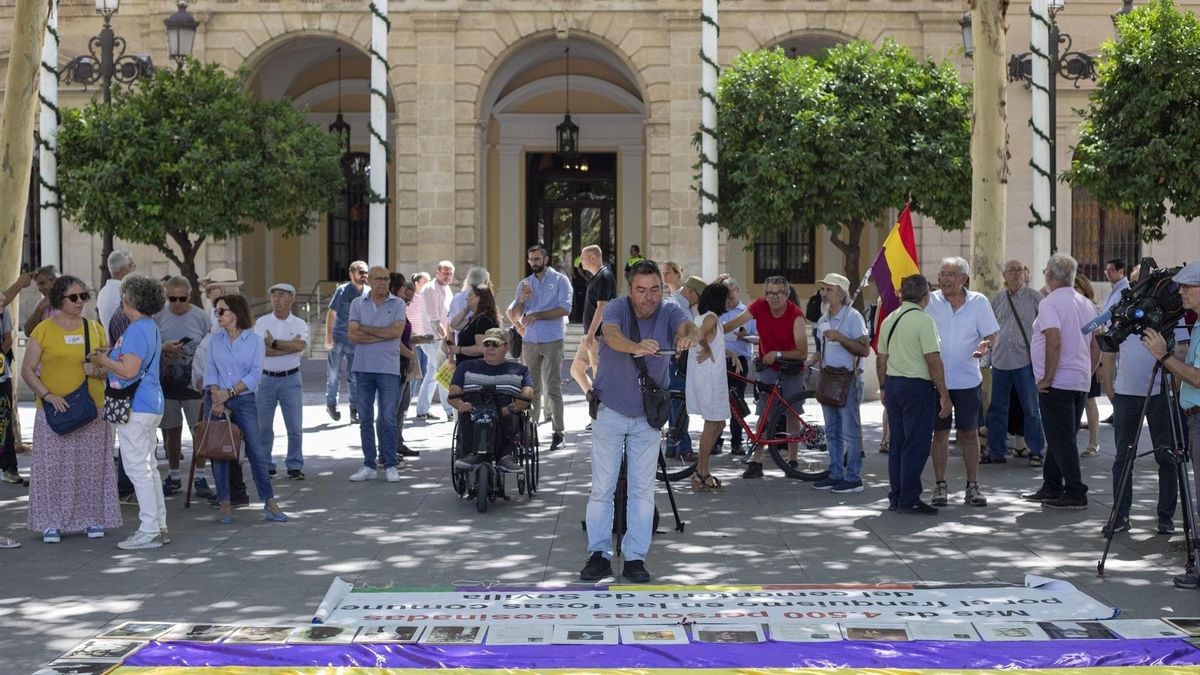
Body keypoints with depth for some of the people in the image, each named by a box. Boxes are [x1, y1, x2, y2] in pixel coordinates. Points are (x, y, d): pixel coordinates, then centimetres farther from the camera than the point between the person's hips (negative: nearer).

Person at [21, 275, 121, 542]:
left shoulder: (95, 329, 9)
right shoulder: (43, 330, -1)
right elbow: (27, 371, -2)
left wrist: (98, 370, -9)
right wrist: (48, 395, -14)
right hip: (54, 410, -2)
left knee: (91, 465, 5)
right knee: (53, 465, -1)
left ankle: (92, 517, 14)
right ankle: (52, 522, 7)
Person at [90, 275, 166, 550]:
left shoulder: (137, 330, -16)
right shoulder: (151, 328, 16)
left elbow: (129, 370, -24)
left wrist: (103, 360, -9)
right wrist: (108, 356, 14)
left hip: (136, 408, -10)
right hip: (151, 405, 10)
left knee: (137, 468, -6)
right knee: (148, 467, 14)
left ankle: (149, 531, -4)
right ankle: (158, 526, 19)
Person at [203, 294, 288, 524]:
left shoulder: (254, 340, -1)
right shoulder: (215, 339, 7)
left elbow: (255, 374, -8)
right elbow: (210, 370, 1)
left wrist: (229, 392, -15)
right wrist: (216, 397, -13)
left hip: (244, 400, -2)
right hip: (217, 400, 3)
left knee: (256, 451, -5)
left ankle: (269, 503, 0)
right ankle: (224, 504, 9)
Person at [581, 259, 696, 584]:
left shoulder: (668, 311, -10)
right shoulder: (616, 308, -16)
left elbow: (686, 325, -32)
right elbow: (611, 334, -38)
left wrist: (687, 336, -58)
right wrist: (636, 347, -61)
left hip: (648, 416, 2)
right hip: (609, 412, -2)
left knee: (643, 489, 3)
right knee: (602, 486, 1)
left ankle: (635, 558, 9)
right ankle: (599, 555, 8)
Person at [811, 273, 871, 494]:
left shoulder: (853, 317, -9)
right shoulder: (823, 320, 15)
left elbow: (865, 350, -15)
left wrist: (840, 337, -22)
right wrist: (814, 364, 9)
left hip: (847, 379, -8)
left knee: (850, 431, -6)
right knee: (832, 432, 11)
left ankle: (853, 478, -3)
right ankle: (836, 474, 18)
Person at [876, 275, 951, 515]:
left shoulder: (889, 320, 10)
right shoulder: (924, 320, -13)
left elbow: (881, 358, 15)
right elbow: (933, 361, -16)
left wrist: (884, 388, 25)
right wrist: (944, 395, -12)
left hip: (893, 384, 7)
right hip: (918, 386, -7)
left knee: (897, 443, 12)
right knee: (916, 445, -3)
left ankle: (895, 498, 17)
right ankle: (909, 500, -3)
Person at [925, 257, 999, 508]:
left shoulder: (979, 302, 0)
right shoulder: (930, 301, -1)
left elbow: (991, 334, 2)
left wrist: (985, 346, -19)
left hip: (968, 379, 0)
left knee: (969, 432, 6)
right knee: (939, 432, 6)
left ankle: (972, 486, 15)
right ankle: (940, 485, 15)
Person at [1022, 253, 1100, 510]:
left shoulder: (1050, 304, -13)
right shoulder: (1087, 304, 11)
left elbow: (1054, 343, -24)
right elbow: (1096, 347, 14)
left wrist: (1046, 378, -18)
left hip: (1057, 383, -8)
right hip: (1081, 382, 8)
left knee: (1061, 440, -4)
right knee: (1062, 438, 16)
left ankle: (1075, 493, -5)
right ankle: (1051, 488, 24)